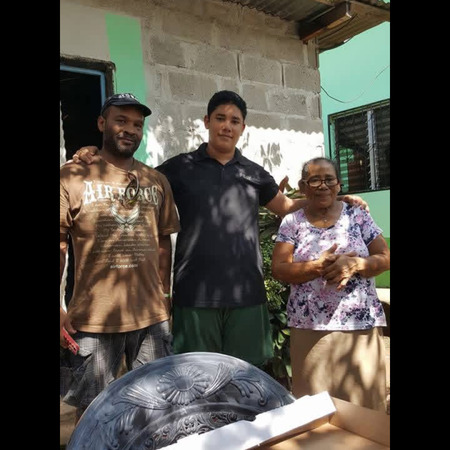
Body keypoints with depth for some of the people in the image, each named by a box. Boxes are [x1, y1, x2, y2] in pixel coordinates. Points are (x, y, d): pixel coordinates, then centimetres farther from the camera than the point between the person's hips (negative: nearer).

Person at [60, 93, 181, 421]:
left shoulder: (157, 181, 9)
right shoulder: (73, 177, -3)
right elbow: (59, 245, -5)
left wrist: (165, 295, 11)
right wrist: (58, 309, -10)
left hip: (152, 316, 4)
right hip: (93, 319, -3)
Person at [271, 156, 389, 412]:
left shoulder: (358, 215, 5)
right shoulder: (291, 222, 4)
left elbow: (385, 258, 4)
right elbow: (279, 269, -3)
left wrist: (354, 264, -16)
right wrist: (319, 266, -19)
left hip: (361, 325, 1)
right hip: (311, 328, 0)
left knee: (364, 402, 4)